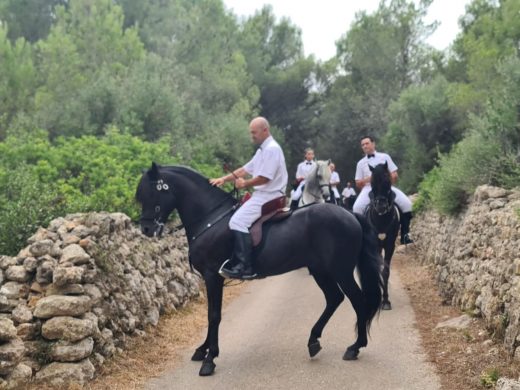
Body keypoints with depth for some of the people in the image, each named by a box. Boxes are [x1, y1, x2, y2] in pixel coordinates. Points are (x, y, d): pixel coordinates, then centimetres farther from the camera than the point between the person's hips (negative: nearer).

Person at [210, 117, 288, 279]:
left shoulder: (272, 149, -15)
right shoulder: (263, 150, 17)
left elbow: (264, 178, -21)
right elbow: (245, 169, 21)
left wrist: (245, 184, -6)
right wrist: (223, 179, 16)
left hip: (268, 197, -11)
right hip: (262, 195, 11)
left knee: (237, 222, -21)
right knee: (236, 216, 16)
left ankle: (246, 267, -21)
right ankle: (236, 259, 18)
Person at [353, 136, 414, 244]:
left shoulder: (384, 157, 14)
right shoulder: (361, 163, 16)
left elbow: (394, 175, 11)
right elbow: (358, 183, 14)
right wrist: (367, 179, -7)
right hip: (369, 188, 0)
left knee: (406, 203, -23)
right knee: (357, 207, -30)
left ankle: (405, 234, -12)